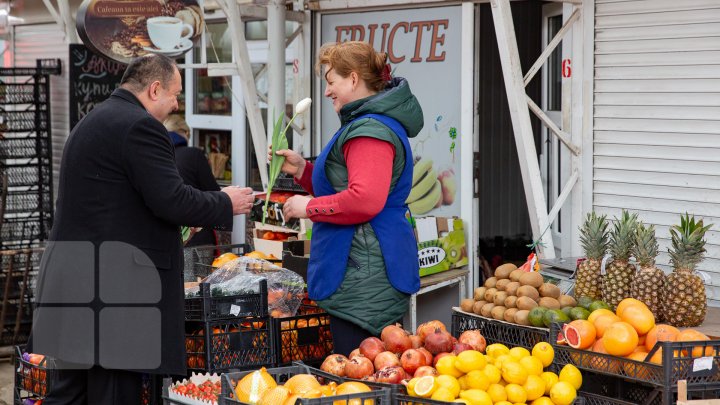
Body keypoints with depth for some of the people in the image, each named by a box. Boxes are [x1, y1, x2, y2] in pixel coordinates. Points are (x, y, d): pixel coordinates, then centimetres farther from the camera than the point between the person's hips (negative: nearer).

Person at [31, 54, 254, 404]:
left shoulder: (92, 122, 20)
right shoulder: (139, 126, -12)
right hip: (111, 283, -10)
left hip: (72, 280, 10)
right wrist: (226, 204, -2)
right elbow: (171, 200, -18)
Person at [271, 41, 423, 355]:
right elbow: (342, 187, 31)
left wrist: (308, 207, -14)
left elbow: (364, 200, -27)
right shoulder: (366, 123, 21)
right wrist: (302, 170, 19)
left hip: (363, 277, -12)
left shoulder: (370, 129, -15)